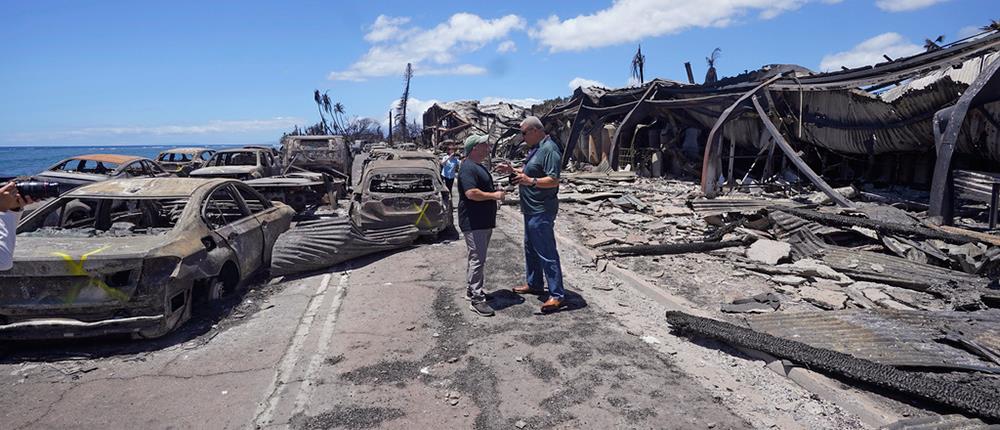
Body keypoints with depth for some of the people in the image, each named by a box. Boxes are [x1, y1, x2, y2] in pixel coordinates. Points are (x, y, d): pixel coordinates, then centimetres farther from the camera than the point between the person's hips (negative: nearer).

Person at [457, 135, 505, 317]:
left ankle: (472, 289, 29)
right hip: (473, 223, -11)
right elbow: (471, 193, -27)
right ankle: (477, 299, -5)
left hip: (484, 221, 11)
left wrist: (495, 194, 15)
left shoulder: (479, 166, 19)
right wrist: (494, 195, -18)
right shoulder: (468, 168, -16)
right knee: (477, 259, -9)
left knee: (478, 258, 18)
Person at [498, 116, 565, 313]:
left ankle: (557, 295, 0)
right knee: (531, 247, 21)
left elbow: (553, 180, -26)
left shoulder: (549, 150, -19)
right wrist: (512, 170, 13)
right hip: (531, 209, 11)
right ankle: (533, 284, 35)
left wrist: (531, 181, -38)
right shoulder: (535, 148, 13)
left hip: (542, 210, -11)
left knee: (546, 252, -7)